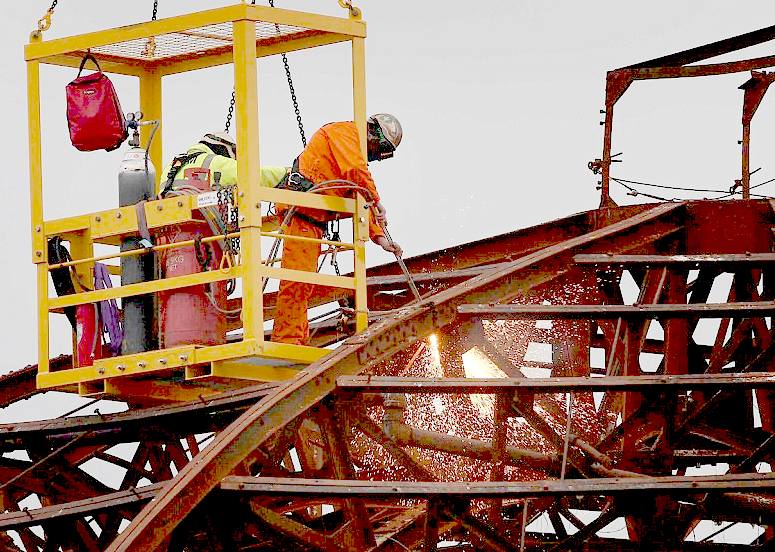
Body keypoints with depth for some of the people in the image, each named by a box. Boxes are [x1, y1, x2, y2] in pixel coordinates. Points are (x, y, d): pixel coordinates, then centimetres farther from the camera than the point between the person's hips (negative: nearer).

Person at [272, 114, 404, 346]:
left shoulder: (355, 146, 27)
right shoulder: (345, 131, -1)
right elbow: (356, 170, -18)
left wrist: (379, 237, 17)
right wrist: (377, 201, -8)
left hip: (315, 219, 11)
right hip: (301, 210, -11)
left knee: (305, 281, 10)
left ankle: (300, 341, 13)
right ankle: (287, 340, -19)